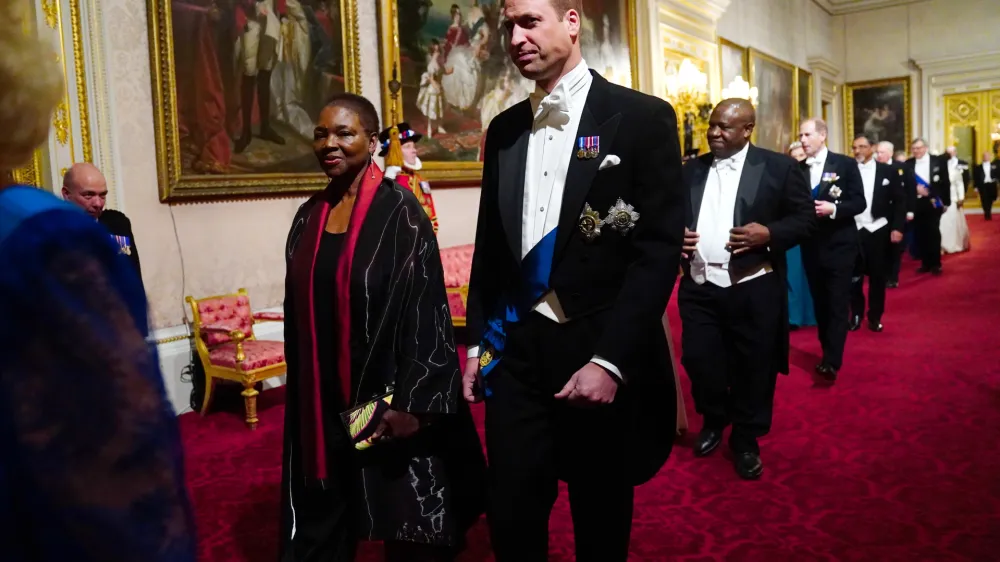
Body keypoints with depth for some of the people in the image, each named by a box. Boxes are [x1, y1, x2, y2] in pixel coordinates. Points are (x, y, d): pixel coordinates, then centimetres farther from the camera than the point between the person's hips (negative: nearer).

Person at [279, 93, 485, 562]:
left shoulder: (399, 209, -10)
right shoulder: (309, 216, 7)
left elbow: (425, 308, -15)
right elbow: (300, 308, 13)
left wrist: (411, 402, -19)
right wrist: (304, 396, 12)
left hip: (387, 397, -5)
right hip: (323, 400, 5)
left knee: (405, 522, 8)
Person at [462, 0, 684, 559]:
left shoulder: (642, 118, -6)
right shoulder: (504, 129, 9)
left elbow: (660, 249, -12)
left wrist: (610, 360, -18)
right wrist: (478, 342, 9)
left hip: (604, 354, -3)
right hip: (516, 351, 4)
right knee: (510, 517, 11)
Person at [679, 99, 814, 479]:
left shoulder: (778, 167, -2)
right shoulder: (691, 170, 11)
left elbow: (805, 217, -2)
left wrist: (770, 234, -18)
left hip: (753, 290, -3)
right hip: (699, 288, 3)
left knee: (753, 368, 8)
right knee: (699, 361, 8)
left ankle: (746, 439, 28)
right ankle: (713, 422, 36)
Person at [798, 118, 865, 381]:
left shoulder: (845, 164, -3)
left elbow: (859, 202, -6)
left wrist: (833, 208, -21)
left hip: (839, 245, -4)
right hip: (811, 246, 4)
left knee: (837, 304, -7)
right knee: (820, 303, 12)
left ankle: (832, 362, -10)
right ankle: (828, 354, 24)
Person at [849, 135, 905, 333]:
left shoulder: (888, 171, 3)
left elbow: (900, 201, 2)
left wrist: (898, 228, -6)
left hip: (879, 231, 0)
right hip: (854, 231, 0)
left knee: (878, 275, 8)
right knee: (854, 276, 7)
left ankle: (875, 317, 20)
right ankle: (856, 315, 21)